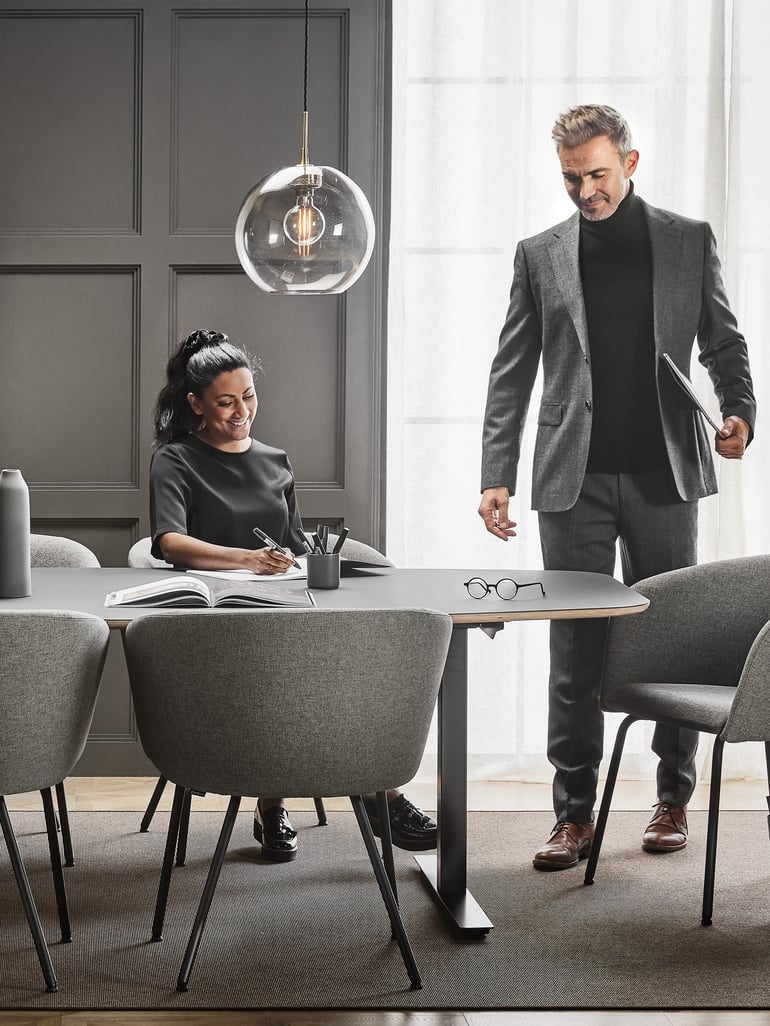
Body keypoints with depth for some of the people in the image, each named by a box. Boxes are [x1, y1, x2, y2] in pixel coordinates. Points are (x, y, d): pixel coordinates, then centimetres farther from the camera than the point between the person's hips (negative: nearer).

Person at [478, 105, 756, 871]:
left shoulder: (689, 241, 7)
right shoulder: (539, 256, 7)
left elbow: (722, 342, 11)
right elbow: (511, 374, 7)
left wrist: (739, 412, -9)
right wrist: (497, 476, -1)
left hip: (664, 474, 0)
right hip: (574, 479, 0)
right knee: (575, 649, 1)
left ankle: (673, 800, 19)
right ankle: (575, 814, 8)